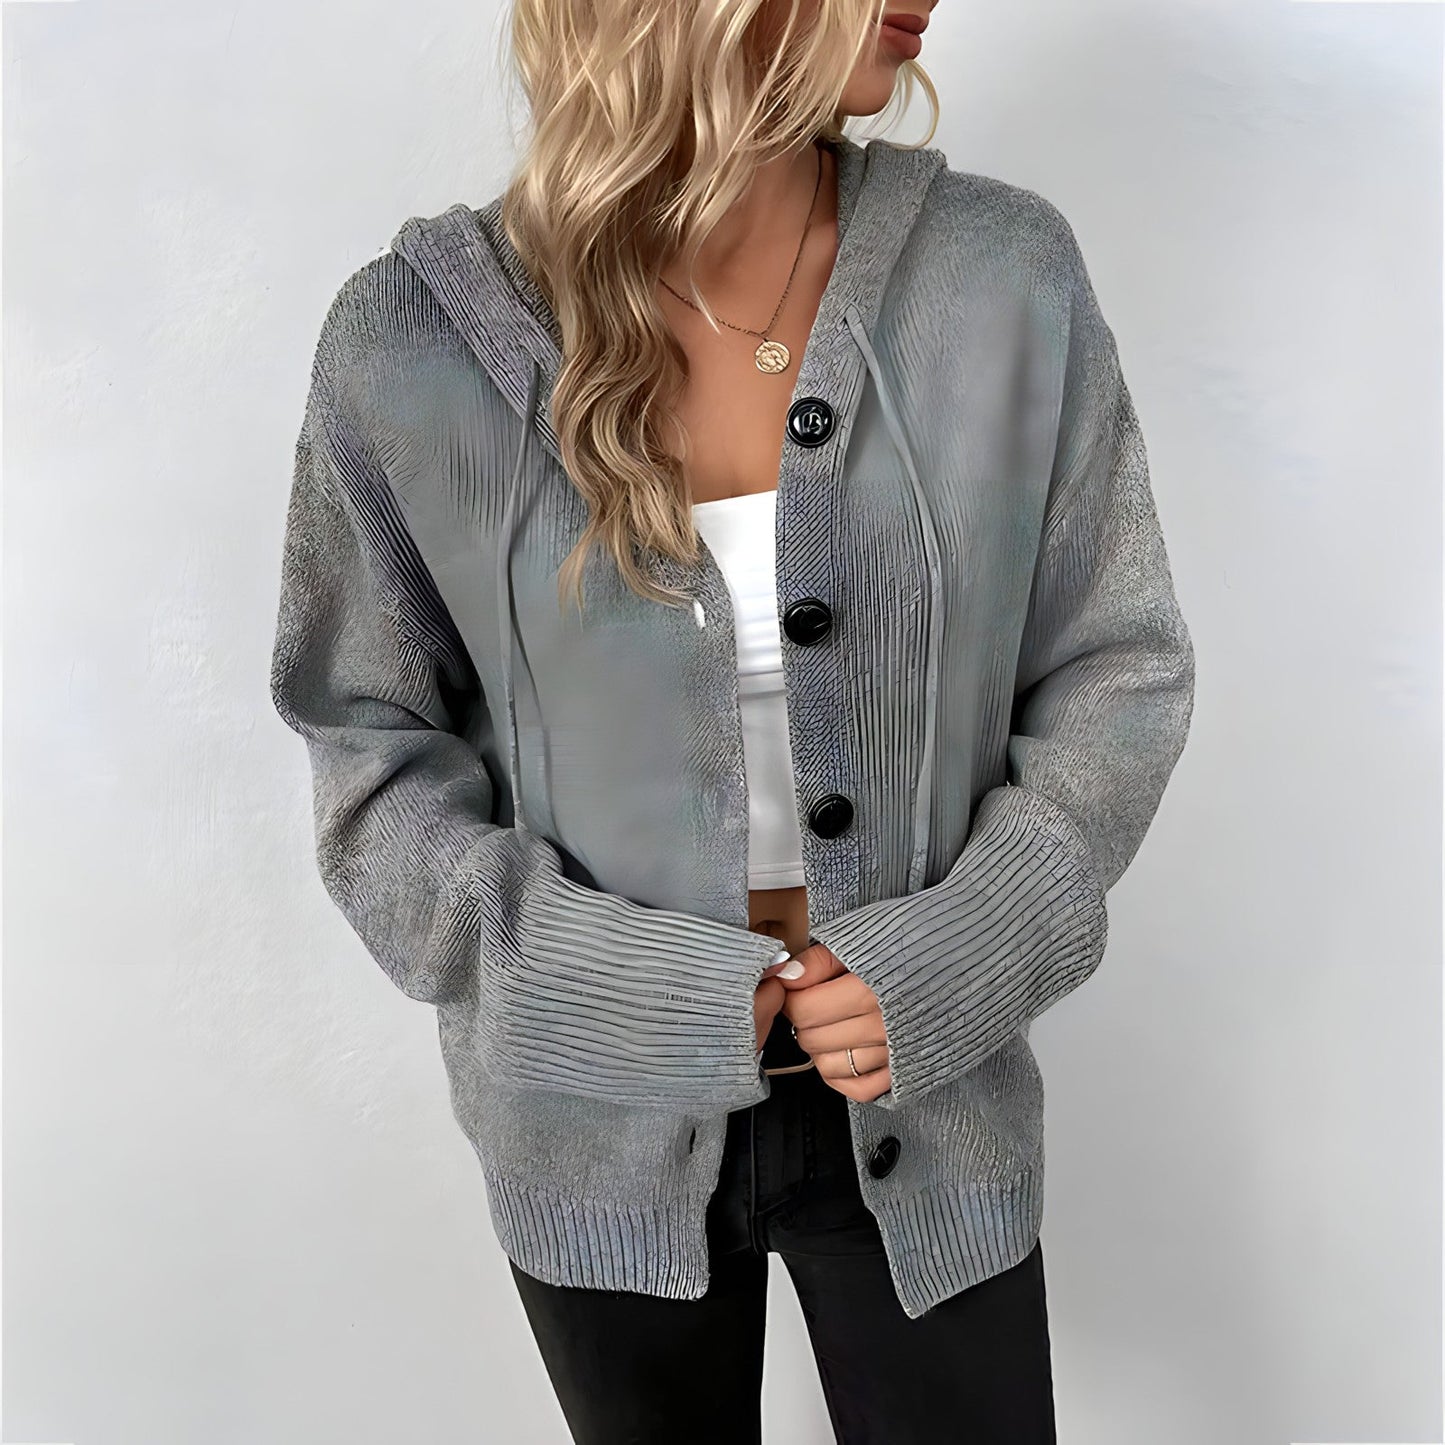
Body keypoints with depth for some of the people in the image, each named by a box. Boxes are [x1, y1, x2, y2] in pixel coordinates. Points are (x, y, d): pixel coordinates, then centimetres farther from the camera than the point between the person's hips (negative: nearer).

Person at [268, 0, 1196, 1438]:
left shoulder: (1006, 272, -10)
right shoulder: (414, 334, -13)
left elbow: (1117, 672, -2)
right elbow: (370, 747, -5)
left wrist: (950, 968, -15)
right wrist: (656, 999, -15)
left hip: (928, 1109, 1)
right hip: (603, 1129, 0)